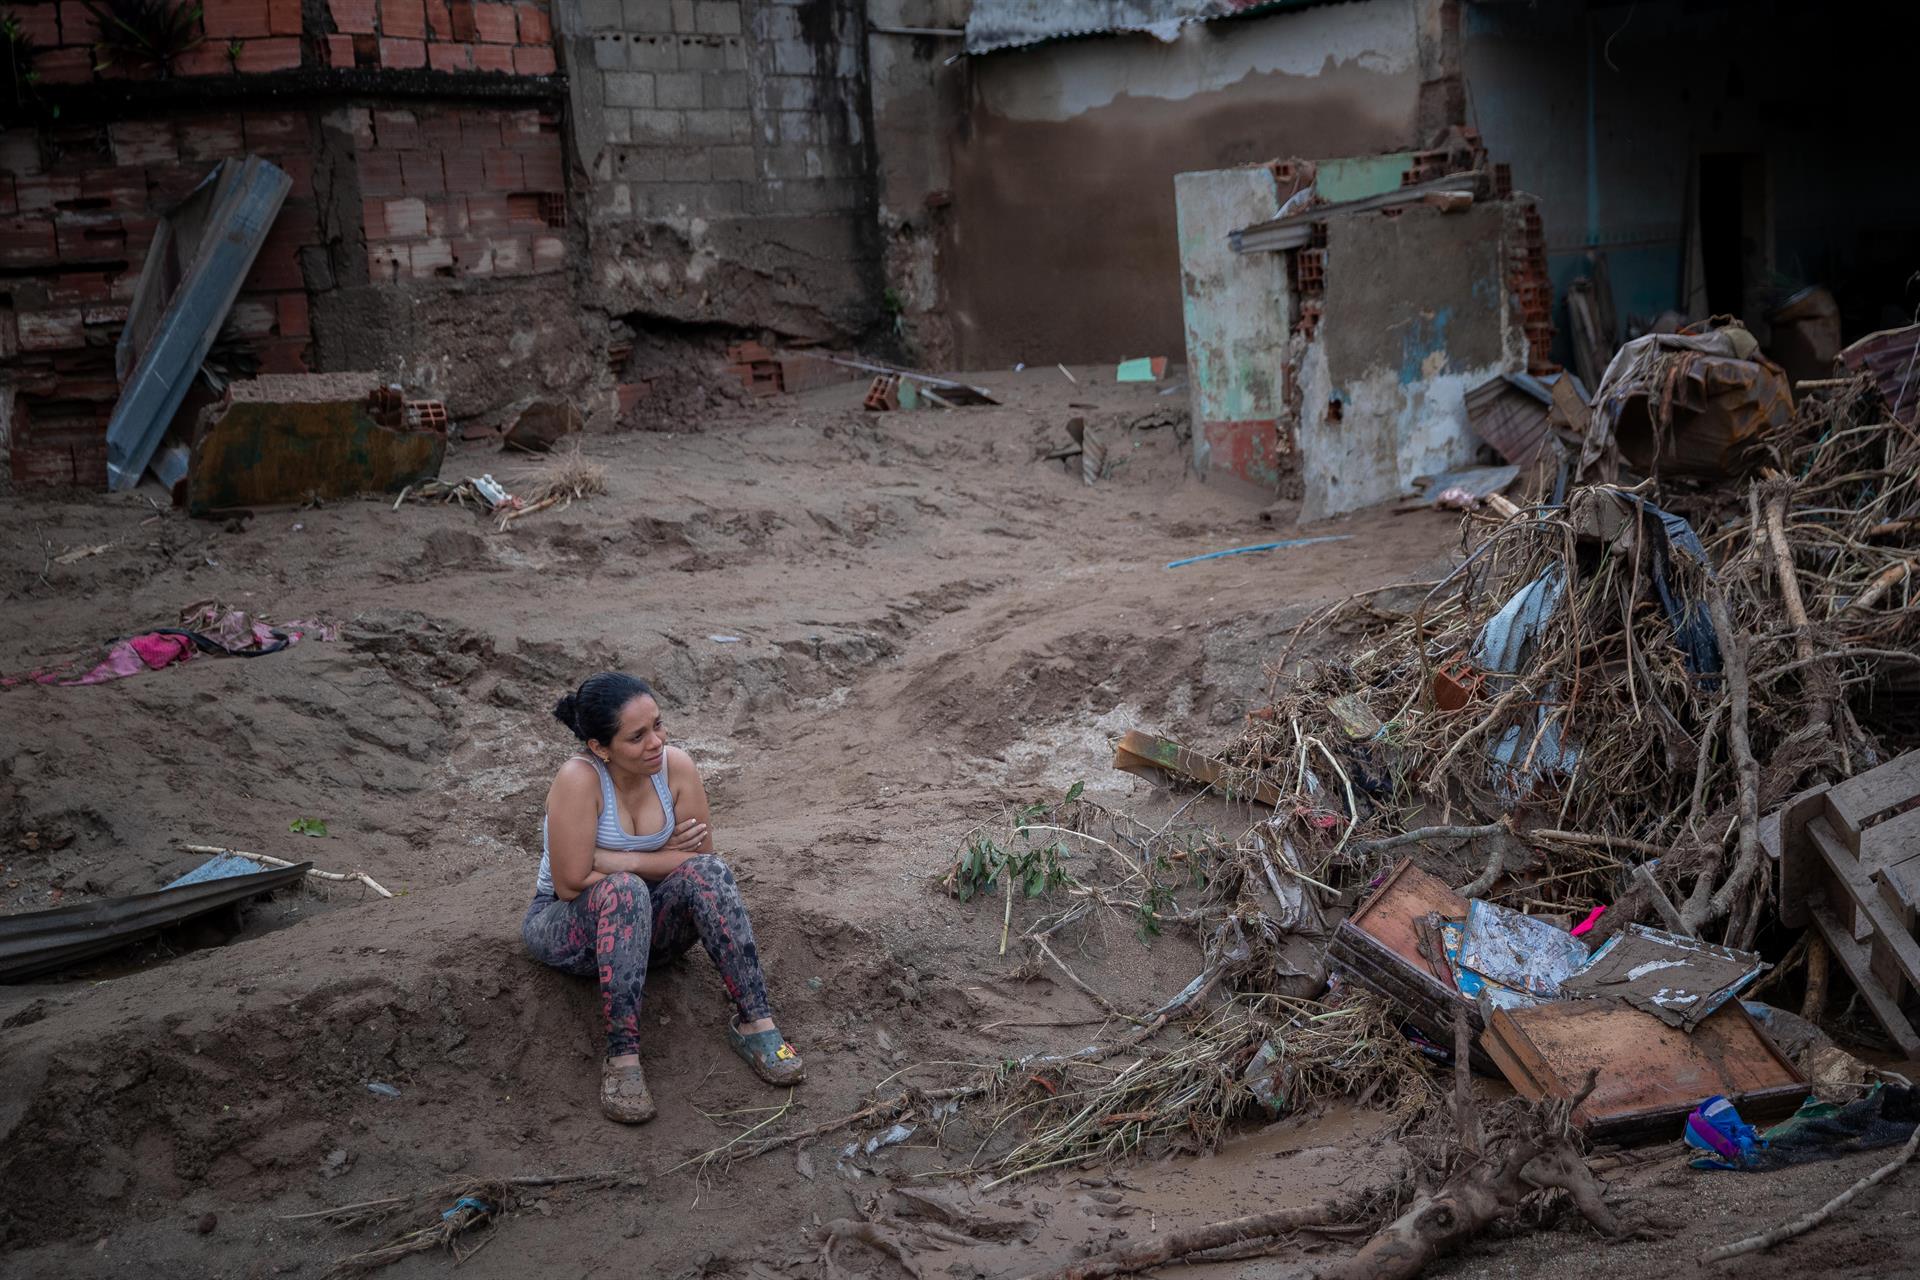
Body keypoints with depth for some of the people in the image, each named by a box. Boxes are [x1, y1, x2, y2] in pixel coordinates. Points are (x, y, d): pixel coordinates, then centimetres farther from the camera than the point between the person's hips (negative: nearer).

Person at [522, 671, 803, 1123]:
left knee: (706, 871, -26)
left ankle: (755, 1022, -26)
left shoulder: (677, 766, -12)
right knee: (624, 890, -37)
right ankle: (622, 1058, -38)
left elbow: (701, 859, -9)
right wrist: (661, 857, -19)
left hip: (643, 921, 4)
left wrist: (615, 860, -19)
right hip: (567, 928, -4)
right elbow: (571, 883, -27)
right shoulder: (579, 778, -25)